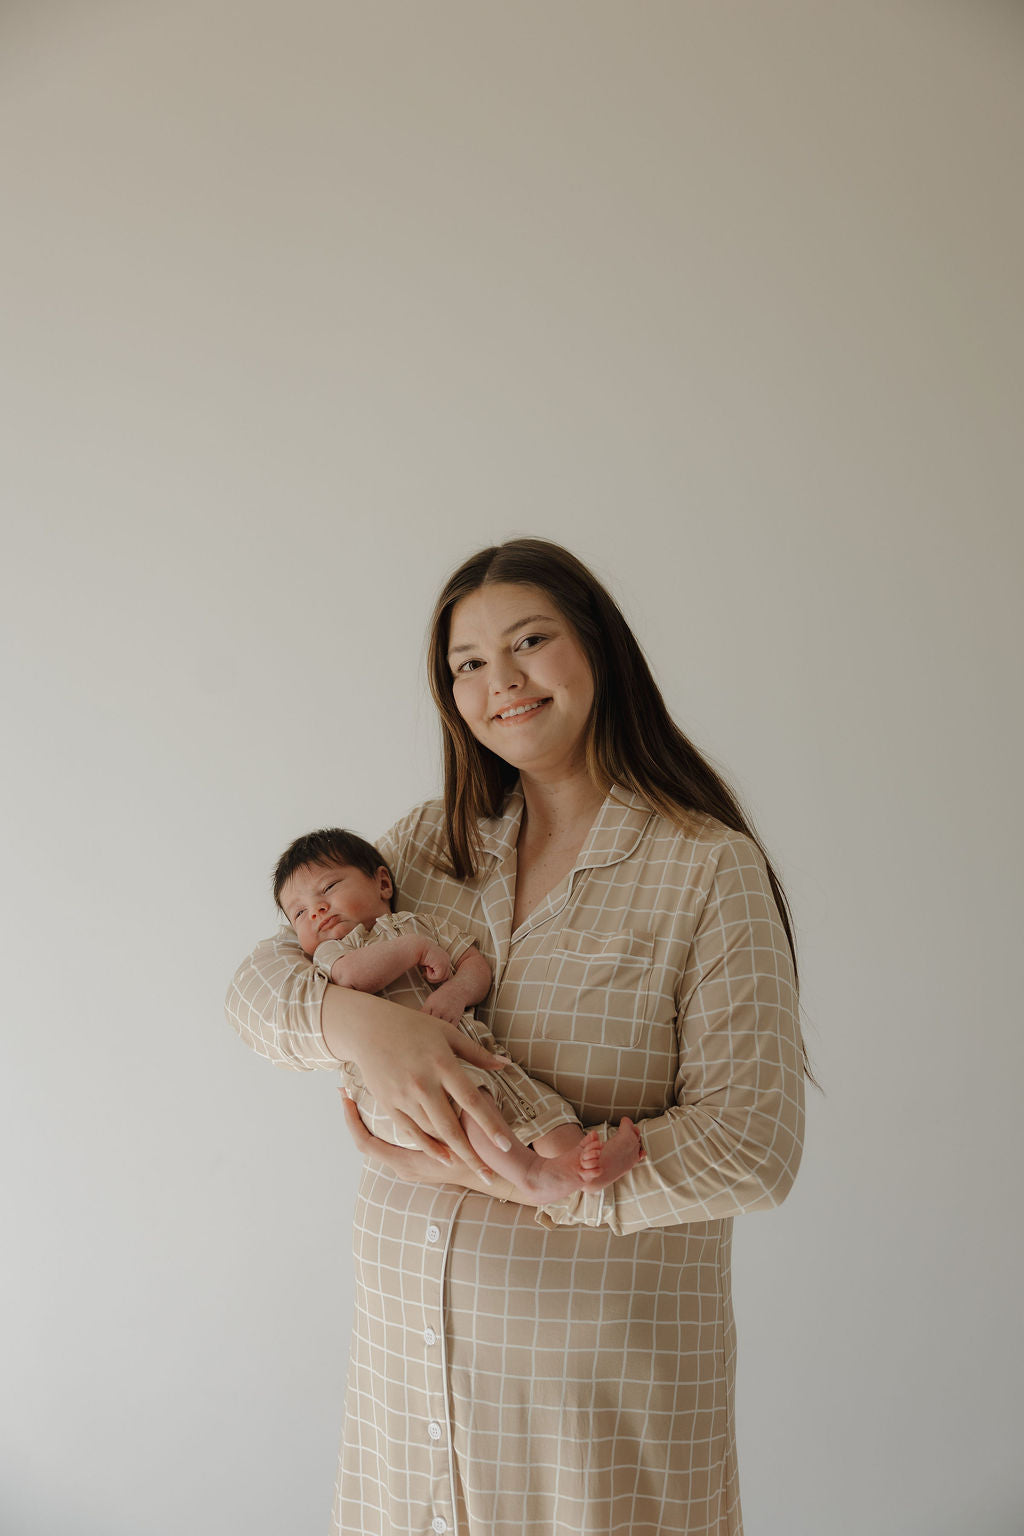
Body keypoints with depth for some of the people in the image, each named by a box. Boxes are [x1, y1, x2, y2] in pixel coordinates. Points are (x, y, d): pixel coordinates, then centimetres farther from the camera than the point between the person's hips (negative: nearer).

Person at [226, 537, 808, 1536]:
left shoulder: (710, 869, -10)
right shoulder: (434, 843, 6)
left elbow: (752, 1147, -15)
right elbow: (259, 981, 2)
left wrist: (495, 1169, -18)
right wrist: (358, 1019, -21)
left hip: (604, 1358, -4)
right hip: (408, 1335, 4)